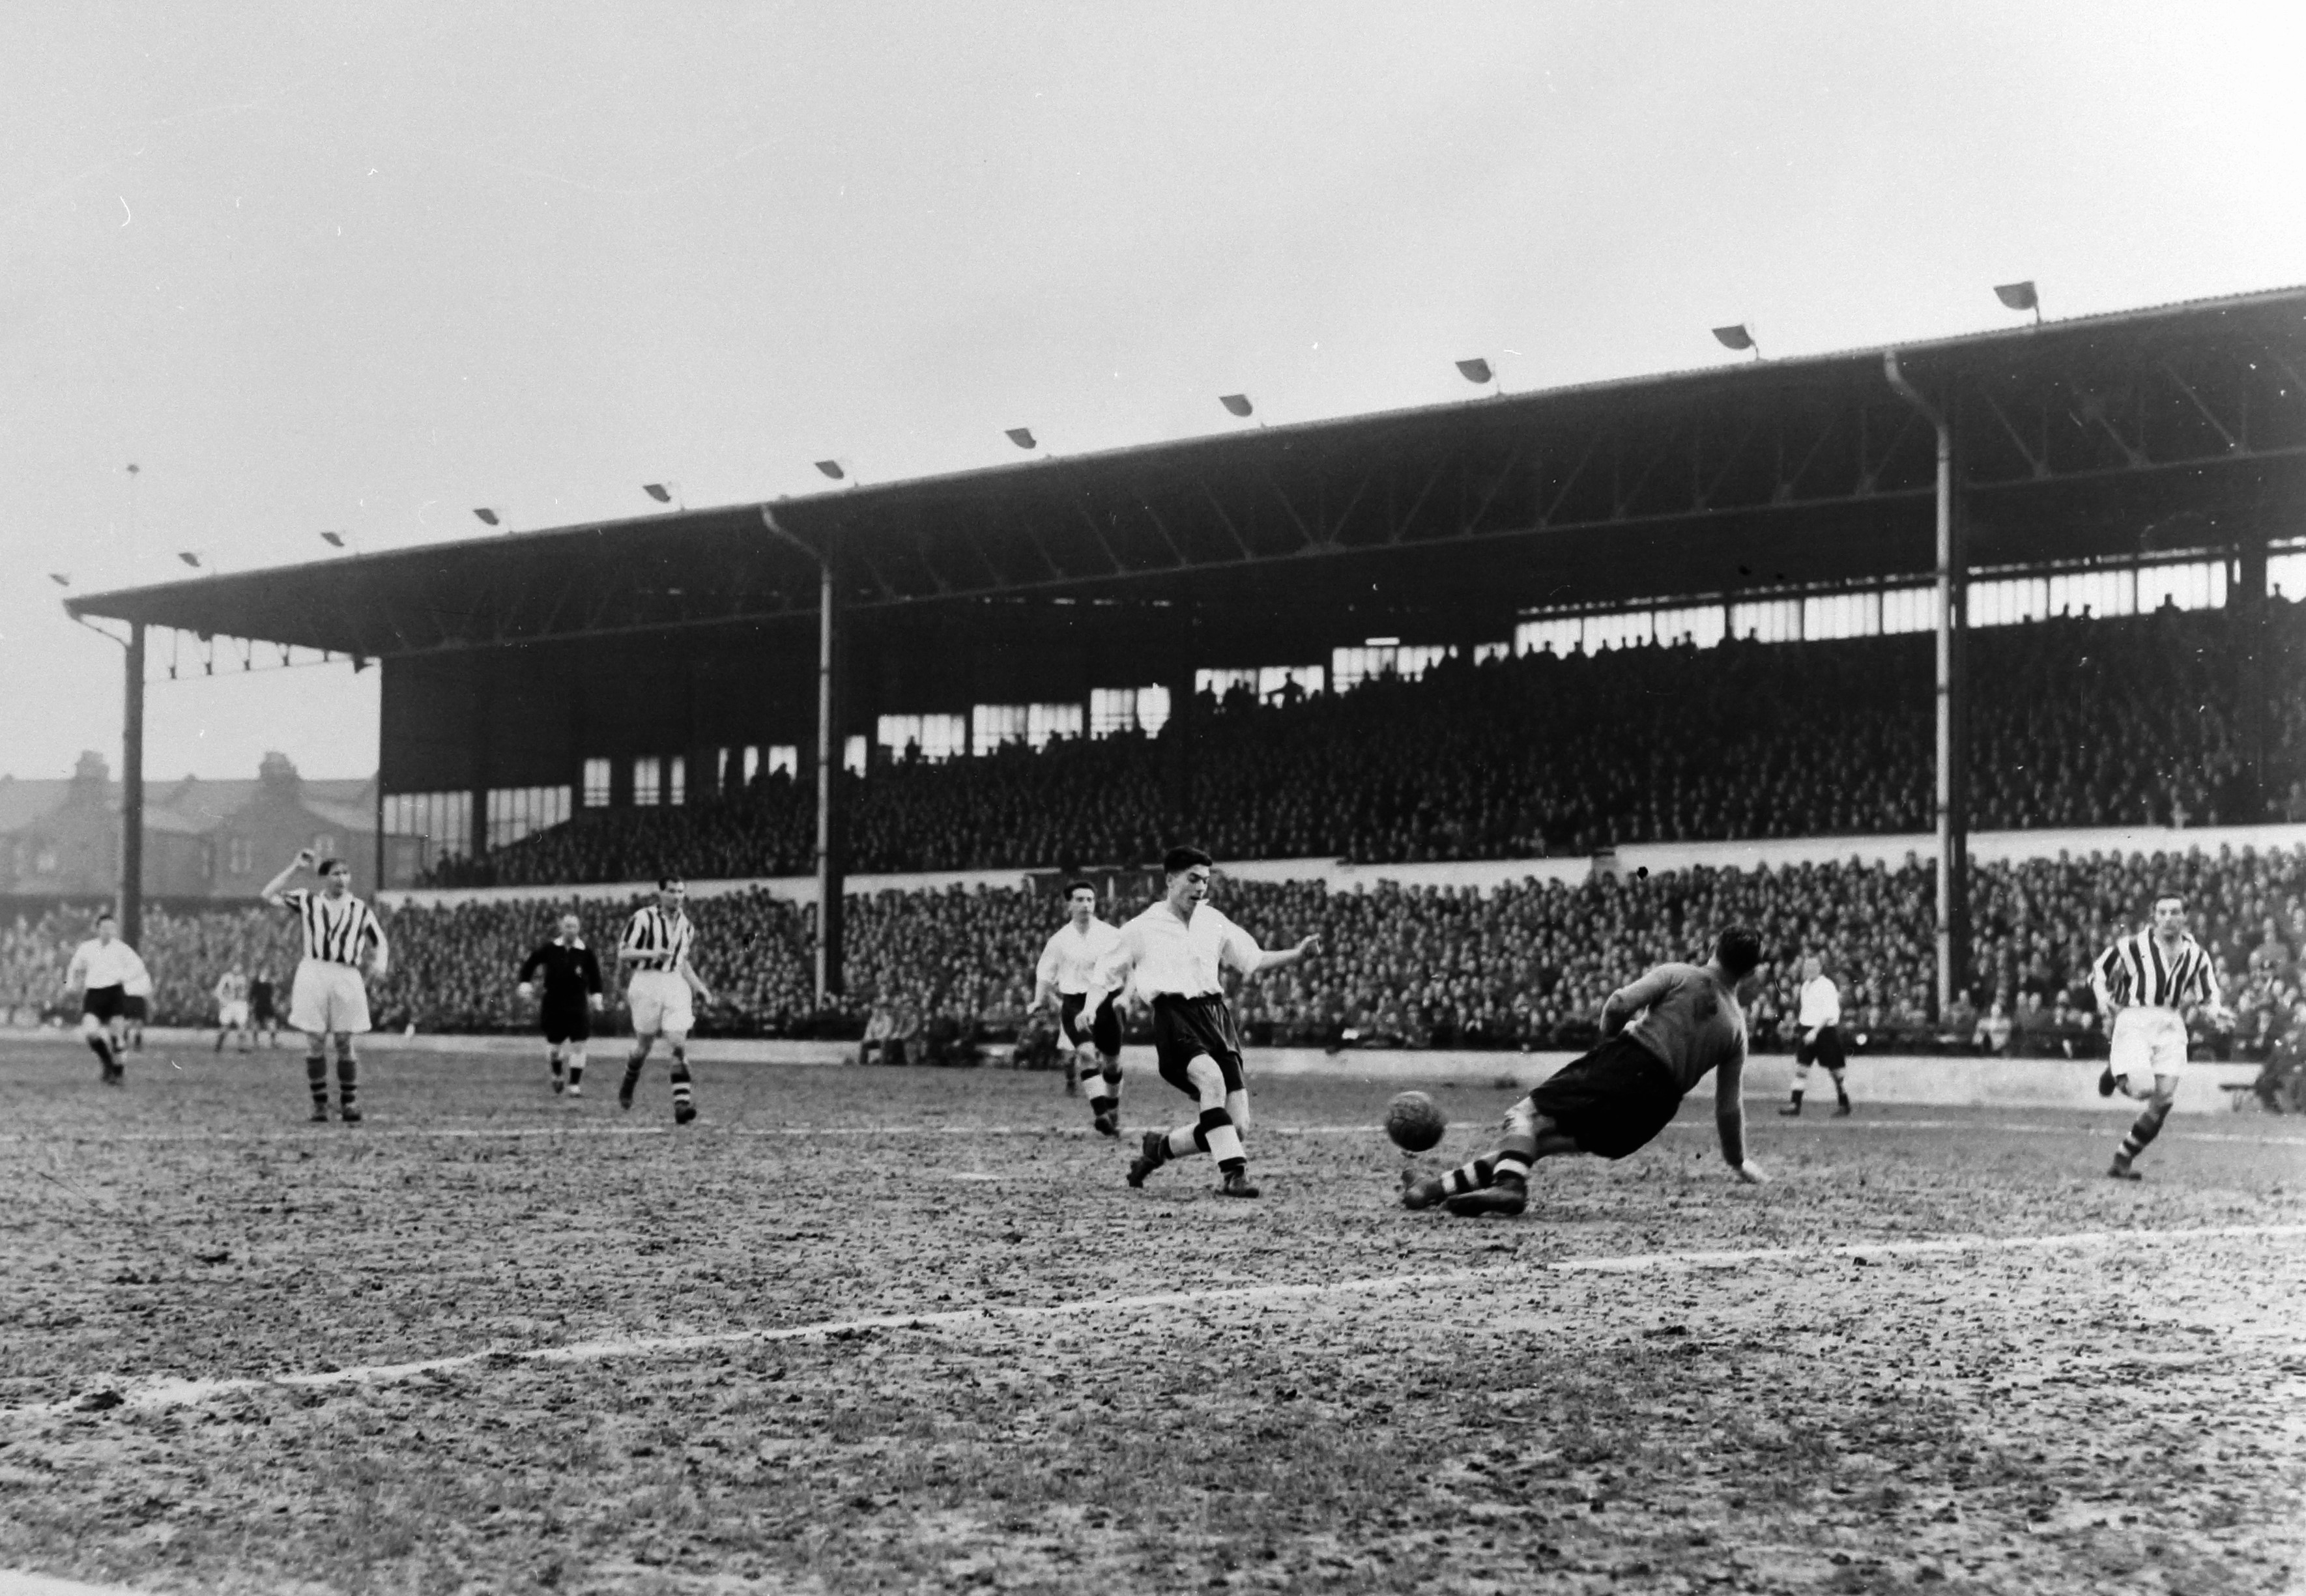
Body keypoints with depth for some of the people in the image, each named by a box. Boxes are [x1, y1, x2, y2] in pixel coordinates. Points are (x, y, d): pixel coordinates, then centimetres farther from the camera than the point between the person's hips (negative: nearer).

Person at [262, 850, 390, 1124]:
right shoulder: (307, 901, 11)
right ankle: (319, 1106, 6)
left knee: (345, 1044, 2)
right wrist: (295, 867, 4)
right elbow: (269, 895, 4)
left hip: (347, 978, 1)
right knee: (315, 1043, -1)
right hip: (314, 975, -1)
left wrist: (379, 965, -3)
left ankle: (349, 1104, 9)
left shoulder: (360, 909, 13)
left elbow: (380, 942, 18)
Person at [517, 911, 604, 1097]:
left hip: (577, 1004, -1)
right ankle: (557, 1075, 39)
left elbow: (595, 976, 9)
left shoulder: (586, 953, -4)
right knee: (554, 1045, 9)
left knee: (578, 1046, -8)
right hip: (553, 1003, 1)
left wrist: (596, 996, 2)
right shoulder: (549, 949, -4)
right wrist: (525, 984, -1)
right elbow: (529, 965, 8)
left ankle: (575, 1085, 1)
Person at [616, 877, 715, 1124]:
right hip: (647, 983, -4)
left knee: (679, 1045, -11)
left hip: (676, 985, 4)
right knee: (644, 1045, 6)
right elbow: (623, 953, -6)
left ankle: (681, 1104, -18)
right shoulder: (643, 918, -5)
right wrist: (651, 953, -21)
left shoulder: (686, 925, 13)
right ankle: (627, 1088, 36)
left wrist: (699, 988, 15)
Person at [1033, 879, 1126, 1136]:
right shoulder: (1060, 940, 4)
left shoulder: (1111, 935, 1)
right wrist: (1039, 1001, 8)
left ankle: (1113, 1116, 29)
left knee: (1112, 1061, 7)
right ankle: (1099, 1111, -33)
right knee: (1087, 1052, -24)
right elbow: (1045, 975, 16)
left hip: (1105, 1002, 1)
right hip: (1073, 1004, -1)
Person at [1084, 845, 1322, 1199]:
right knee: (1212, 1078, -36)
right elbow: (1104, 976, 13)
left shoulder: (1213, 921, 17)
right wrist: (1088, 1010, -5)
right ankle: (1234, 1173, -36)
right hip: (1174, 1017, -5)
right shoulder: (1142, 929, 7)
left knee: (1237, 1126, -5)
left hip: (1216, 1015, 5)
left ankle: (1160, 1147, 21)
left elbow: (1254, 960, 20)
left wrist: (1298, 954, 6)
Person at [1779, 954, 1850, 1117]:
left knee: (1835, 1070, 4)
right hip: (1808, 1031, 7)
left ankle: (1844, 1105, 17)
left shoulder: (1827, 986, -13)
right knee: (1801, 1067, -2)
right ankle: (1795, 1105, -3)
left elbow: (1829, 1014, -19)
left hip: (1826, 1030, -7)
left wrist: (1815, 1031, -26)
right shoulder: (1806, 985, 11)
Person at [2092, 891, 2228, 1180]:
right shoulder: (2132, 946, -3)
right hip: (2134, 1021, -4)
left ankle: (2123, 1160, 9)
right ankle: (2115, 1073, 13)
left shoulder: (2196, 955, 10)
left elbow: (2208, 997, 20)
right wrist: (2103, 997, -8)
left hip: (2171, 1026, 4)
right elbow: (2098, 971, 9)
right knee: (2142, 1088, -25)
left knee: (2164, 1100, -4)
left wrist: (2213, 1009, -3)